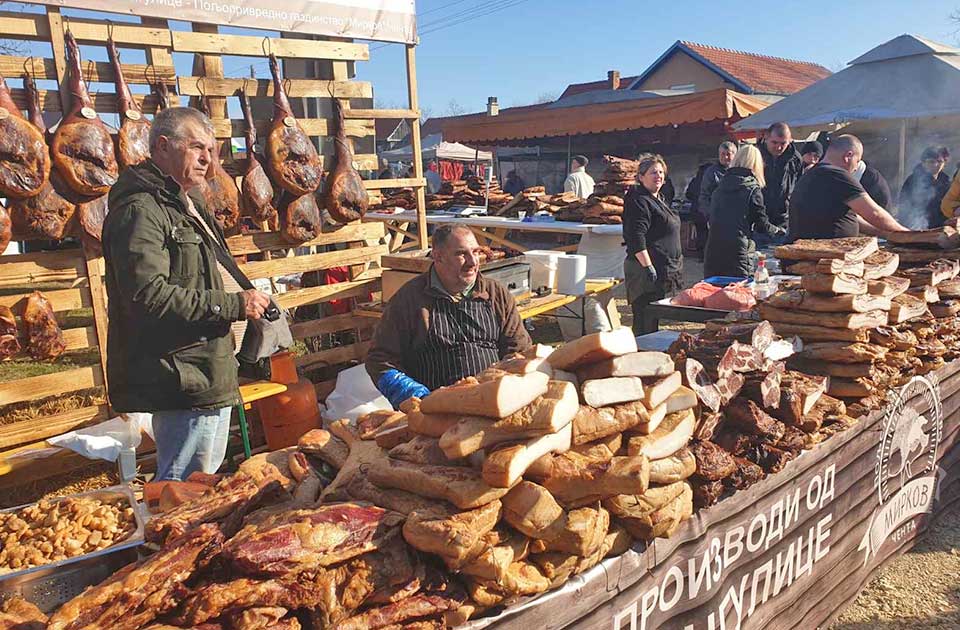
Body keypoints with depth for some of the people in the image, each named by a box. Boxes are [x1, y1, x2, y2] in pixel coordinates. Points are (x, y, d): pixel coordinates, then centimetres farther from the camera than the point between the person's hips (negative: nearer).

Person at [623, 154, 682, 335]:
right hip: (647, 272, -10)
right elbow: (636, 239, -22)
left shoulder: (657, 199, 19)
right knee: (645, 322, -8)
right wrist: (648, 267, -25)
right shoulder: (639, 201, -13)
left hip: (663, 271, 10)